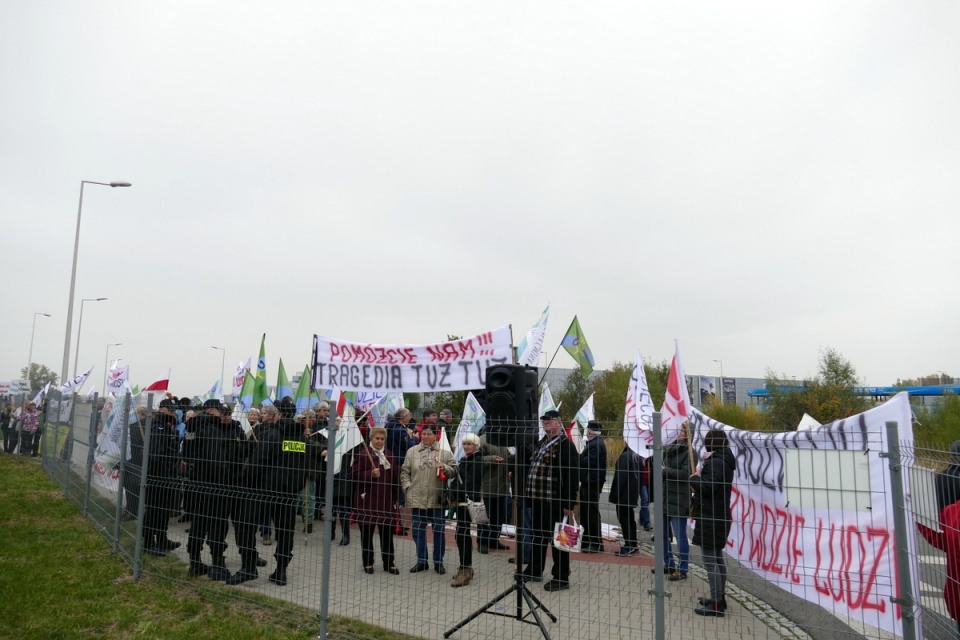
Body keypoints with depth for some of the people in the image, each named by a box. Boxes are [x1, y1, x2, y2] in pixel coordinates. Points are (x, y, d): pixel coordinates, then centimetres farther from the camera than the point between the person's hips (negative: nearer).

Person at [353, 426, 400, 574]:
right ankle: (368, 563, 20)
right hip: (367, 501, -3)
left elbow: (395, 478, 13)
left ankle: (389, 563, 18)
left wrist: (395, 499, 10)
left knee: (387, 533, 7)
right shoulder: (362, 455, -3)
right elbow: (354, 475, -8)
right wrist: (370, 474, -23)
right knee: (366, 533, 6)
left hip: (386, 501, 4)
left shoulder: (391, 456, 10)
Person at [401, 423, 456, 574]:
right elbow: (404, 472, 9)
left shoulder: (445, 452, -1)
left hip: (437, 499, -2)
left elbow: (454, 470, -1)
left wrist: (444, 468, -19)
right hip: (417, 498, 2)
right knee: (418, 530, 10)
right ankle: (422, 561, 25)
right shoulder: (412, 452, 5)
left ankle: (438, 562, 20)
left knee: (439, 531, 6)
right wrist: (407, 487, -2)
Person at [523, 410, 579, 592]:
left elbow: (572, 476, -18)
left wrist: (568, 503, -20)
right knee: (538, 535, 19)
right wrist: (530, 494, 17)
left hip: (555, 501, -9)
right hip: (538, 499, 9)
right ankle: (534, 571, 32)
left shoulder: (566, 445, -13)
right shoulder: (540, 443, 14)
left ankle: (561, 578, 13)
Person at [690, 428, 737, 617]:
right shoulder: (725, 461, 12)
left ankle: (716, 603, -1)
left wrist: (695, 478, -9)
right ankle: (720, 598, 29)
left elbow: (707, 487, -27)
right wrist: (700, 479, 2)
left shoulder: (715, 462, -19)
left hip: (711, 518, -10)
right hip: (721, 515, 10)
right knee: (717, 558, 18)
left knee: (710, 559, -5)